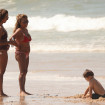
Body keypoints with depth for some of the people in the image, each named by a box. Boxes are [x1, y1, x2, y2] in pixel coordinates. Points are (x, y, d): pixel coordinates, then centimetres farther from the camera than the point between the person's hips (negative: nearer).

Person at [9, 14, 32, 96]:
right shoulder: (19, 30, -13)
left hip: (26, 54, 9)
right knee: (23, 72, -16)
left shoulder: (26, 30, 13)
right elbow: (11, 38, -24)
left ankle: (23, 91, 13)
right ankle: (22, 91, -22)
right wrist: (13, 40, -40)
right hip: (20, 53, -9)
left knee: (25, 72, 9)